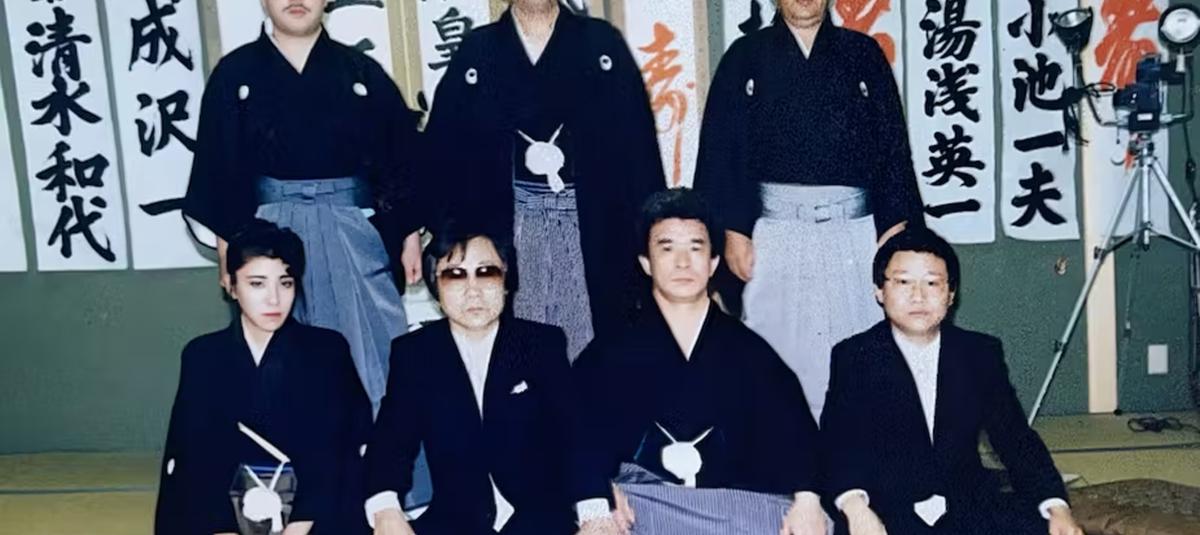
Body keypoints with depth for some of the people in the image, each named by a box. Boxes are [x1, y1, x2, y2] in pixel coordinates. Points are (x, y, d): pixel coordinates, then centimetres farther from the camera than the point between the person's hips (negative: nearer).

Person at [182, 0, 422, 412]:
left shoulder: (362, 72, 6)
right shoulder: (234, 74, 6)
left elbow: (402, 156, 6)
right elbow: (219, 166, 5)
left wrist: (410, 235, 2)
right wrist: (227, 246, 1)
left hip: (353, 235, 0)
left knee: (371, 357, 1)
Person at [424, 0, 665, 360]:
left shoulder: (602, 42, 5)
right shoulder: (475, 51, 7)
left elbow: (636, 139, 1)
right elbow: (445, 146, 6)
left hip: (592, 220, 0)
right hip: (510, 222, 1)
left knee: (590, 335, 4)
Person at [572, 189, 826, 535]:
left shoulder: (750, 350, 14)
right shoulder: (609, 353, 10)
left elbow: (793, 429, 4)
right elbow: (584, 437, -2)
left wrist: (806, 498, -14)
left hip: (736, 506, 1)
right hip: (643, 506, -1)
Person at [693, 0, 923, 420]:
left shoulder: (863, 54, 10)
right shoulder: (746, 56, 8)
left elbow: (892, 144, 7)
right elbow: (721, 149, 3)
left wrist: (897, 225, -2)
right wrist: (732, 230, -4)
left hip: (853, 231, 1)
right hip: (774, 234, 0)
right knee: (777, 349, 2)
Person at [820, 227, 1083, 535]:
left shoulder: (981, 353, 9)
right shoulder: (854, 357, 1)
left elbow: (1015, 437, 7)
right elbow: (837, 441, -9)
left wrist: (1056, 507, -9)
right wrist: (854, 506, -28)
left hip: (970, 506, 4)